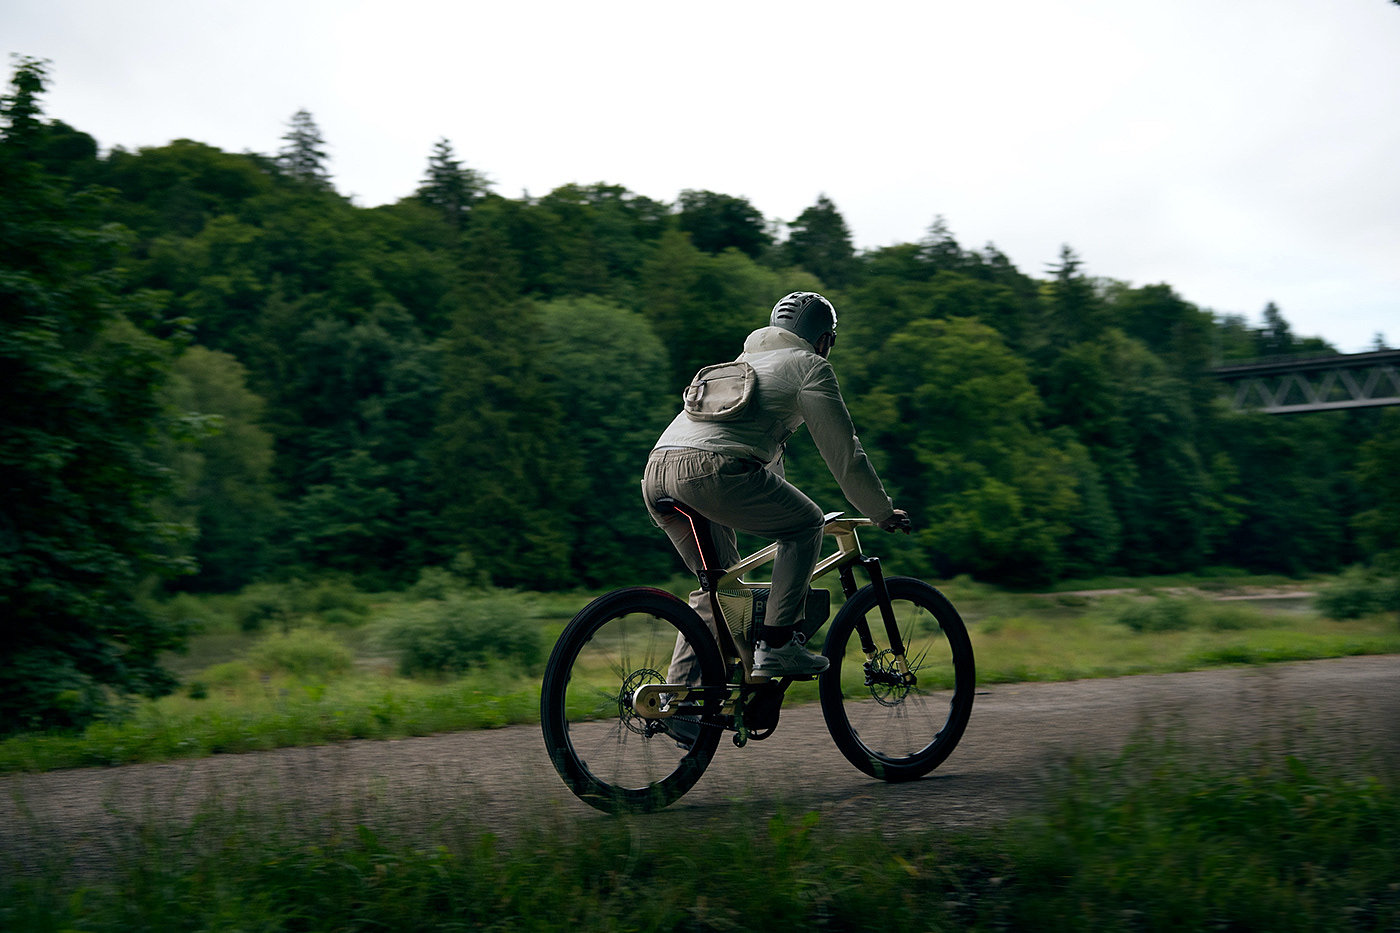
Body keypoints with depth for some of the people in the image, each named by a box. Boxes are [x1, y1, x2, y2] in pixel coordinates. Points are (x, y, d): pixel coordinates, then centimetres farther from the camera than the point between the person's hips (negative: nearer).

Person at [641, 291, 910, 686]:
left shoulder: (743, 360, 37)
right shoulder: (810, 366, 13)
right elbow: (844, 452, 11)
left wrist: (781, 513, 53)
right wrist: (884, 513, 23)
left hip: (655, 476, 8)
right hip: (711, 468, -8)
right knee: (806, 524, 13)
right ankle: (776, 645, 7)